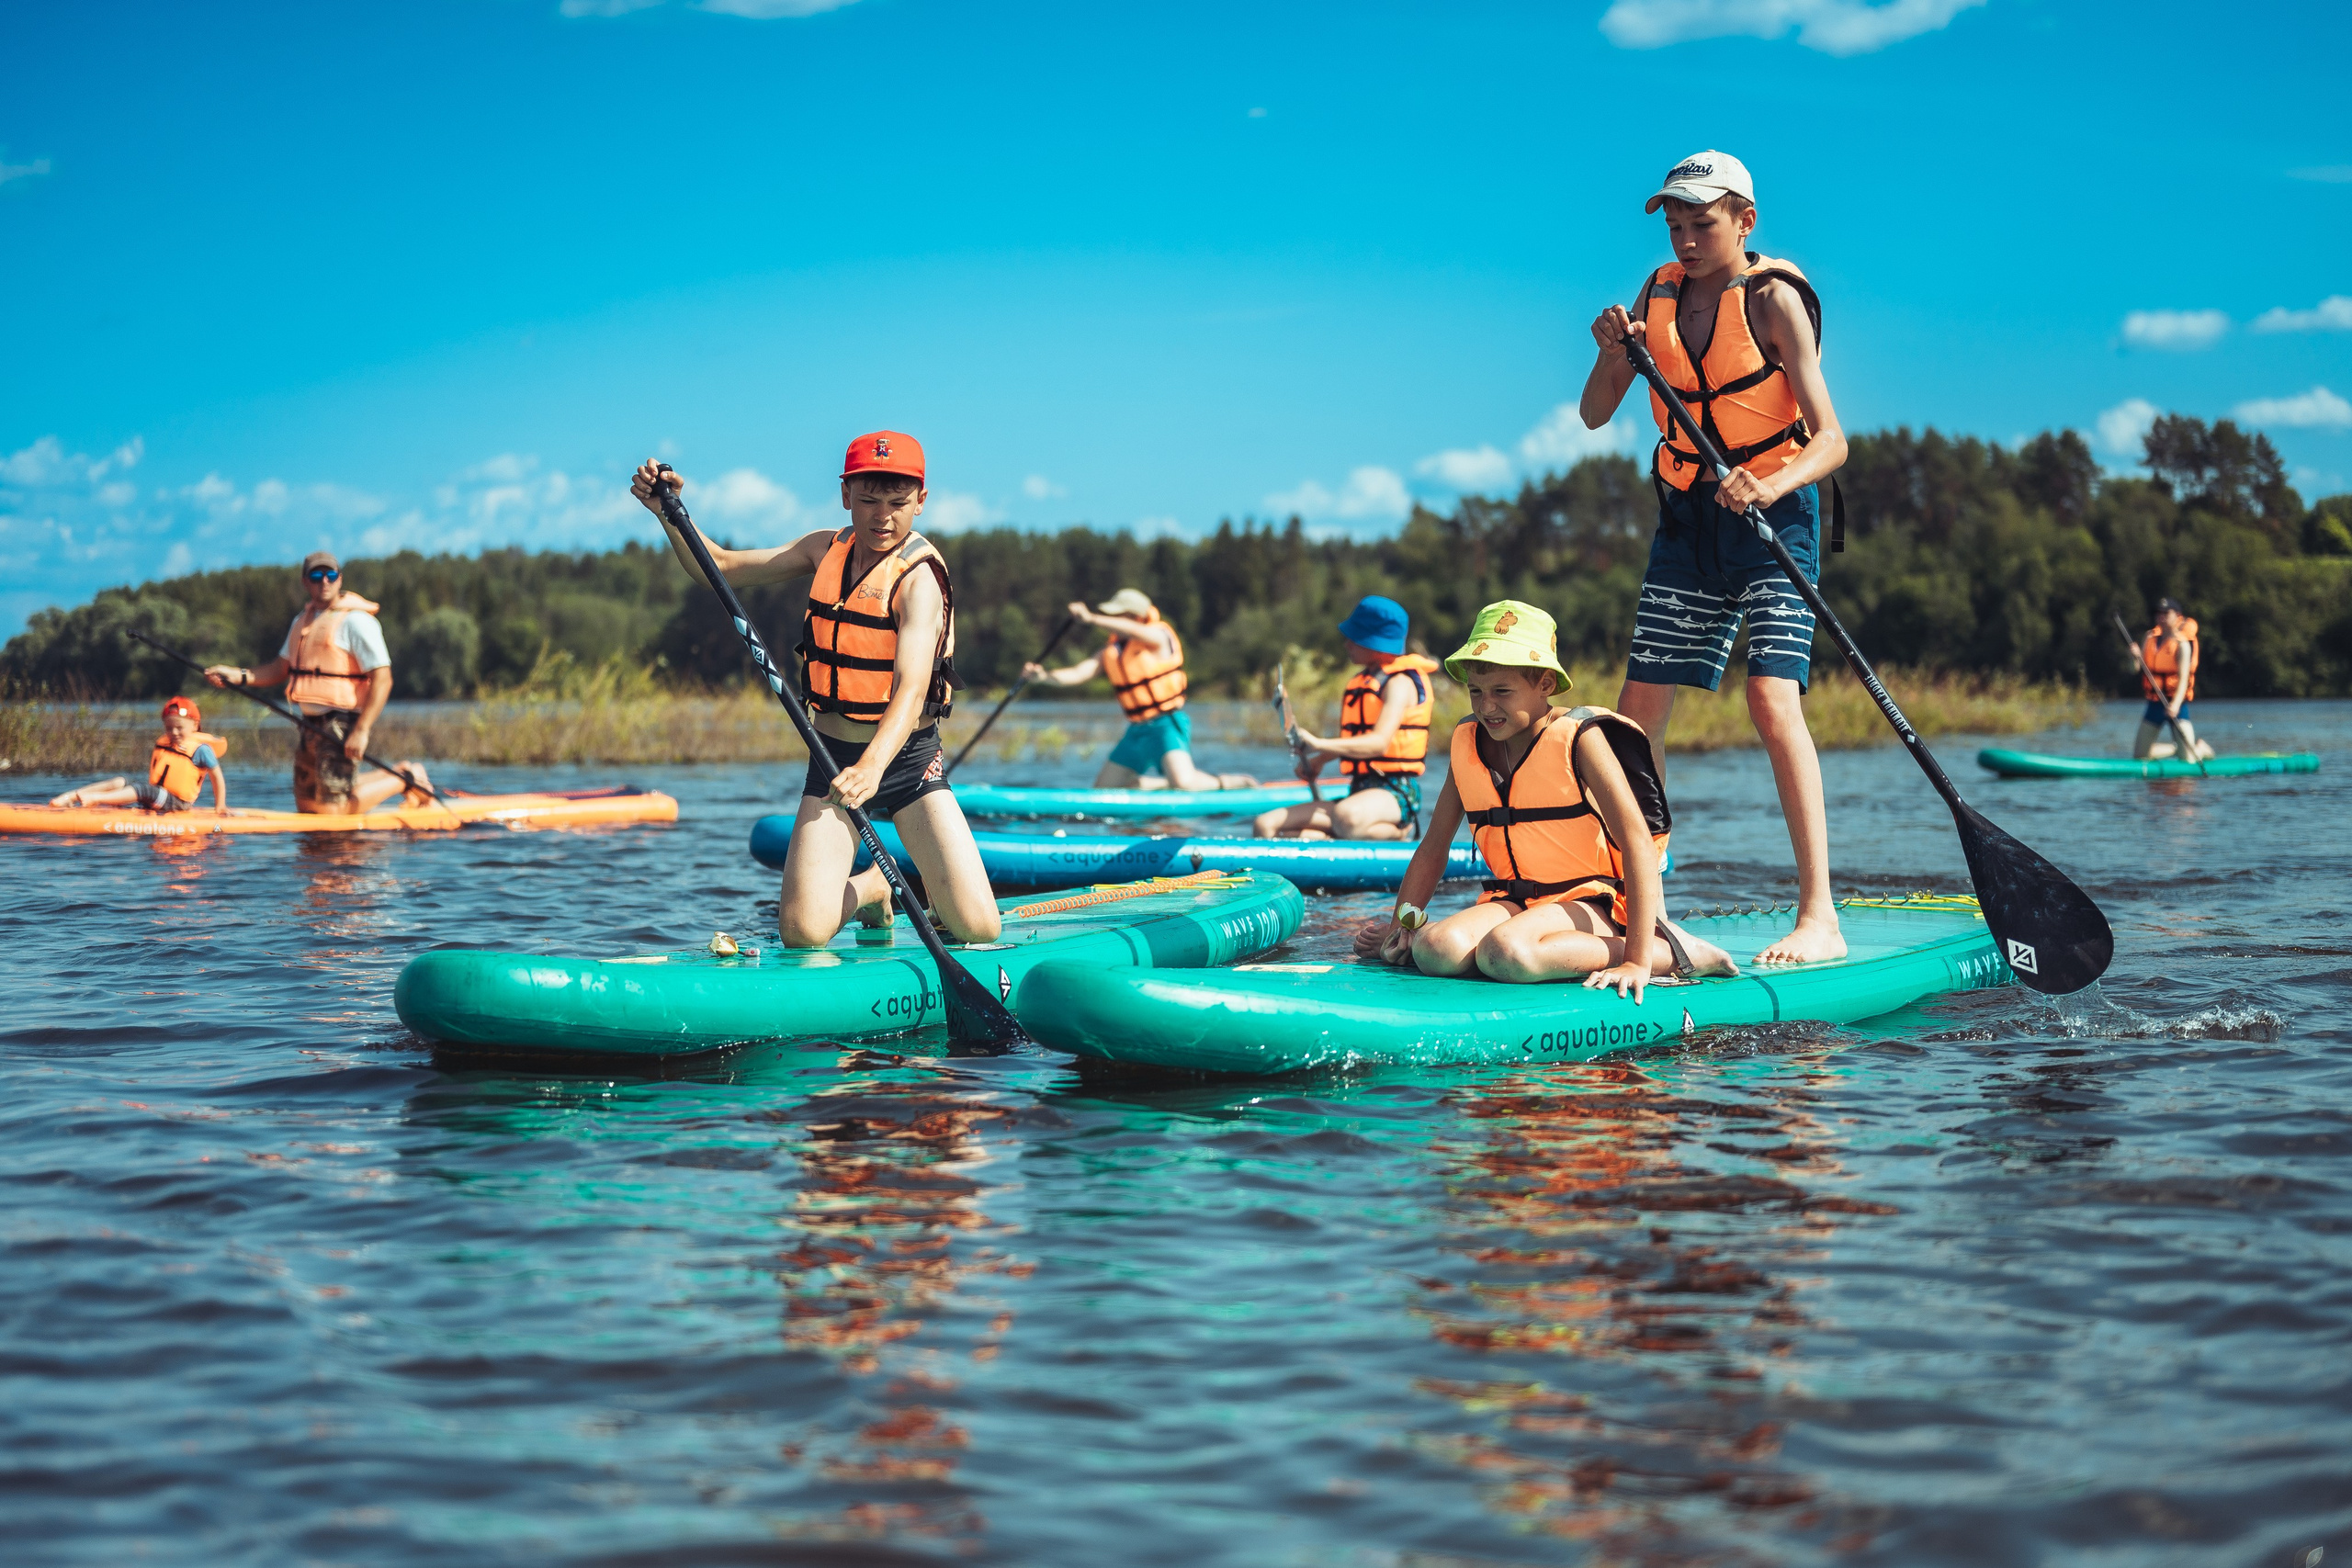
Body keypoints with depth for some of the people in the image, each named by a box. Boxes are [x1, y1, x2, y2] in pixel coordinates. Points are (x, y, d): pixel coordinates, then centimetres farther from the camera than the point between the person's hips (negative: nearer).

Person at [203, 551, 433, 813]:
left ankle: (404, 779, 8)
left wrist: (361, 731, -24)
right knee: (306, 804, 15)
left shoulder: (356, 620, -12)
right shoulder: (302, 621, 16)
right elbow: (281, 668, 21)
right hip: (313, 724, 9)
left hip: (342, 723, -9)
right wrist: (237, 676, 4)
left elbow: (382, 679, -18)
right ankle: (386, 776, 27)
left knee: (334, 810, -11)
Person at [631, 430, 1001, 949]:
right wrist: (669, 513, -12)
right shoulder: (827, 549, 3)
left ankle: (935, 887, 22)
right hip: (834, 758, 4)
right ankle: (870, 887, 22)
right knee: (802, 932, -13)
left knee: (978, 929, -15)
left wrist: (872, 767, -50)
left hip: (910, 757, -4)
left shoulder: (918, 579, -17)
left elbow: (912, 688, -32)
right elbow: (720, 568, 7)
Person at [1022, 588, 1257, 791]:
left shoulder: (1159, 636, -8)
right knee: (1102, 789, 7)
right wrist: (1044, 675, -19)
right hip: (1137, 730, 7)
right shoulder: (1111, 652, 10)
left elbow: (1133, 631, -30)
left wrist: (1091, 619, -38)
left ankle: (1228, 783, 4)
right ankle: (1163, 784, 24)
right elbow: (1077, 673, -1)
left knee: (1183, 783, -27)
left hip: (1167, 725, -7)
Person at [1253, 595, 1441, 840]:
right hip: (1360, 792, 8)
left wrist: (1320, 745, -28)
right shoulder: (1362, 682, 19)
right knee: (1267, 825, -7)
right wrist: (1319, 760, 19)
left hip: (1394, 793, -8)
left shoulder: (1399, 682, -8)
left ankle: (1398, 832, -14)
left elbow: (1379, 743, -22)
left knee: (1346, 818, -44)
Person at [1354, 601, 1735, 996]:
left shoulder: (1578, 737, -9)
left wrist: (1637, 960, -23)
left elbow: (1638, 841, -16)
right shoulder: (1468, 742, 9)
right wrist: (1400, 927, 6)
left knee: (1506, 954, -37)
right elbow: (1433, 847, 18)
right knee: (1435, 951, -29)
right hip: (1512, 901, 4)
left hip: (1590, 901, -4)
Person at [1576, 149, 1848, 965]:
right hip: (1687, 515, 6)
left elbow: (1831, 440, -20)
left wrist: (1771, 485, -39)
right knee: (1638, 708, 4)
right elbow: (1595, 414, 4)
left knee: (1772, 697, -21)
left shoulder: (1773, 298, -13)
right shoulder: (1661, 292, 4)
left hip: (1774, 510, -6)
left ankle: (1819, 916, -21)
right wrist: (1616, 352, -16)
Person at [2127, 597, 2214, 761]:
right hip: (2154, 704, 5)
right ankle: (2175, 749, 30)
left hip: (2175, 705, -5)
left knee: (2188, 760, -9)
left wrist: (2176, 704, -35)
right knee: (2140, 755, 4)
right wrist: (2136, 657, -21)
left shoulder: (2182, 644, -10)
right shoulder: (2149, 638, 7)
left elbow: (2184, 677, -19)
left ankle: (2201, 748, 26)